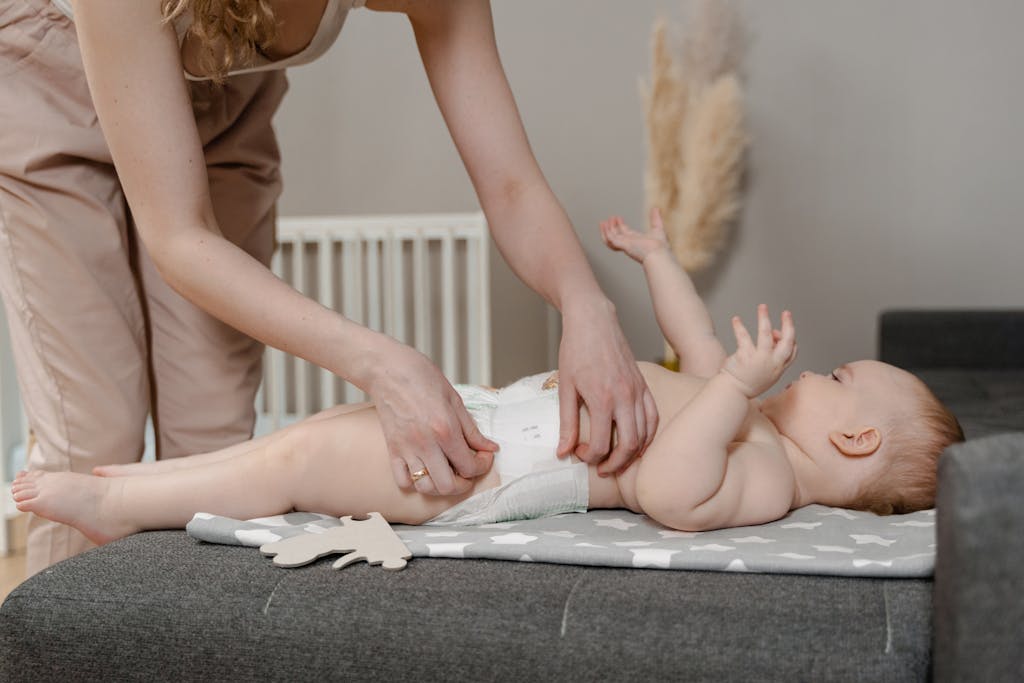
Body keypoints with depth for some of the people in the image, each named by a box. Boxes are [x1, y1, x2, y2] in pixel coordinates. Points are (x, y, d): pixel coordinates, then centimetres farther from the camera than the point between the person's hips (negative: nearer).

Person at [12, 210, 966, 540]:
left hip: (495, 467, -10)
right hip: (506, 407, 10)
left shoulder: (764, 477, -17)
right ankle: (144, 481, 20)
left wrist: (741, 383, -36)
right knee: (332, 424, 11)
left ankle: (115, 504, 0)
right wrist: (659, 260, 33)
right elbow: (703, 361, 28)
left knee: (304, 461, -13)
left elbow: (666, 488, -36)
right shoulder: (758, 428, 14)